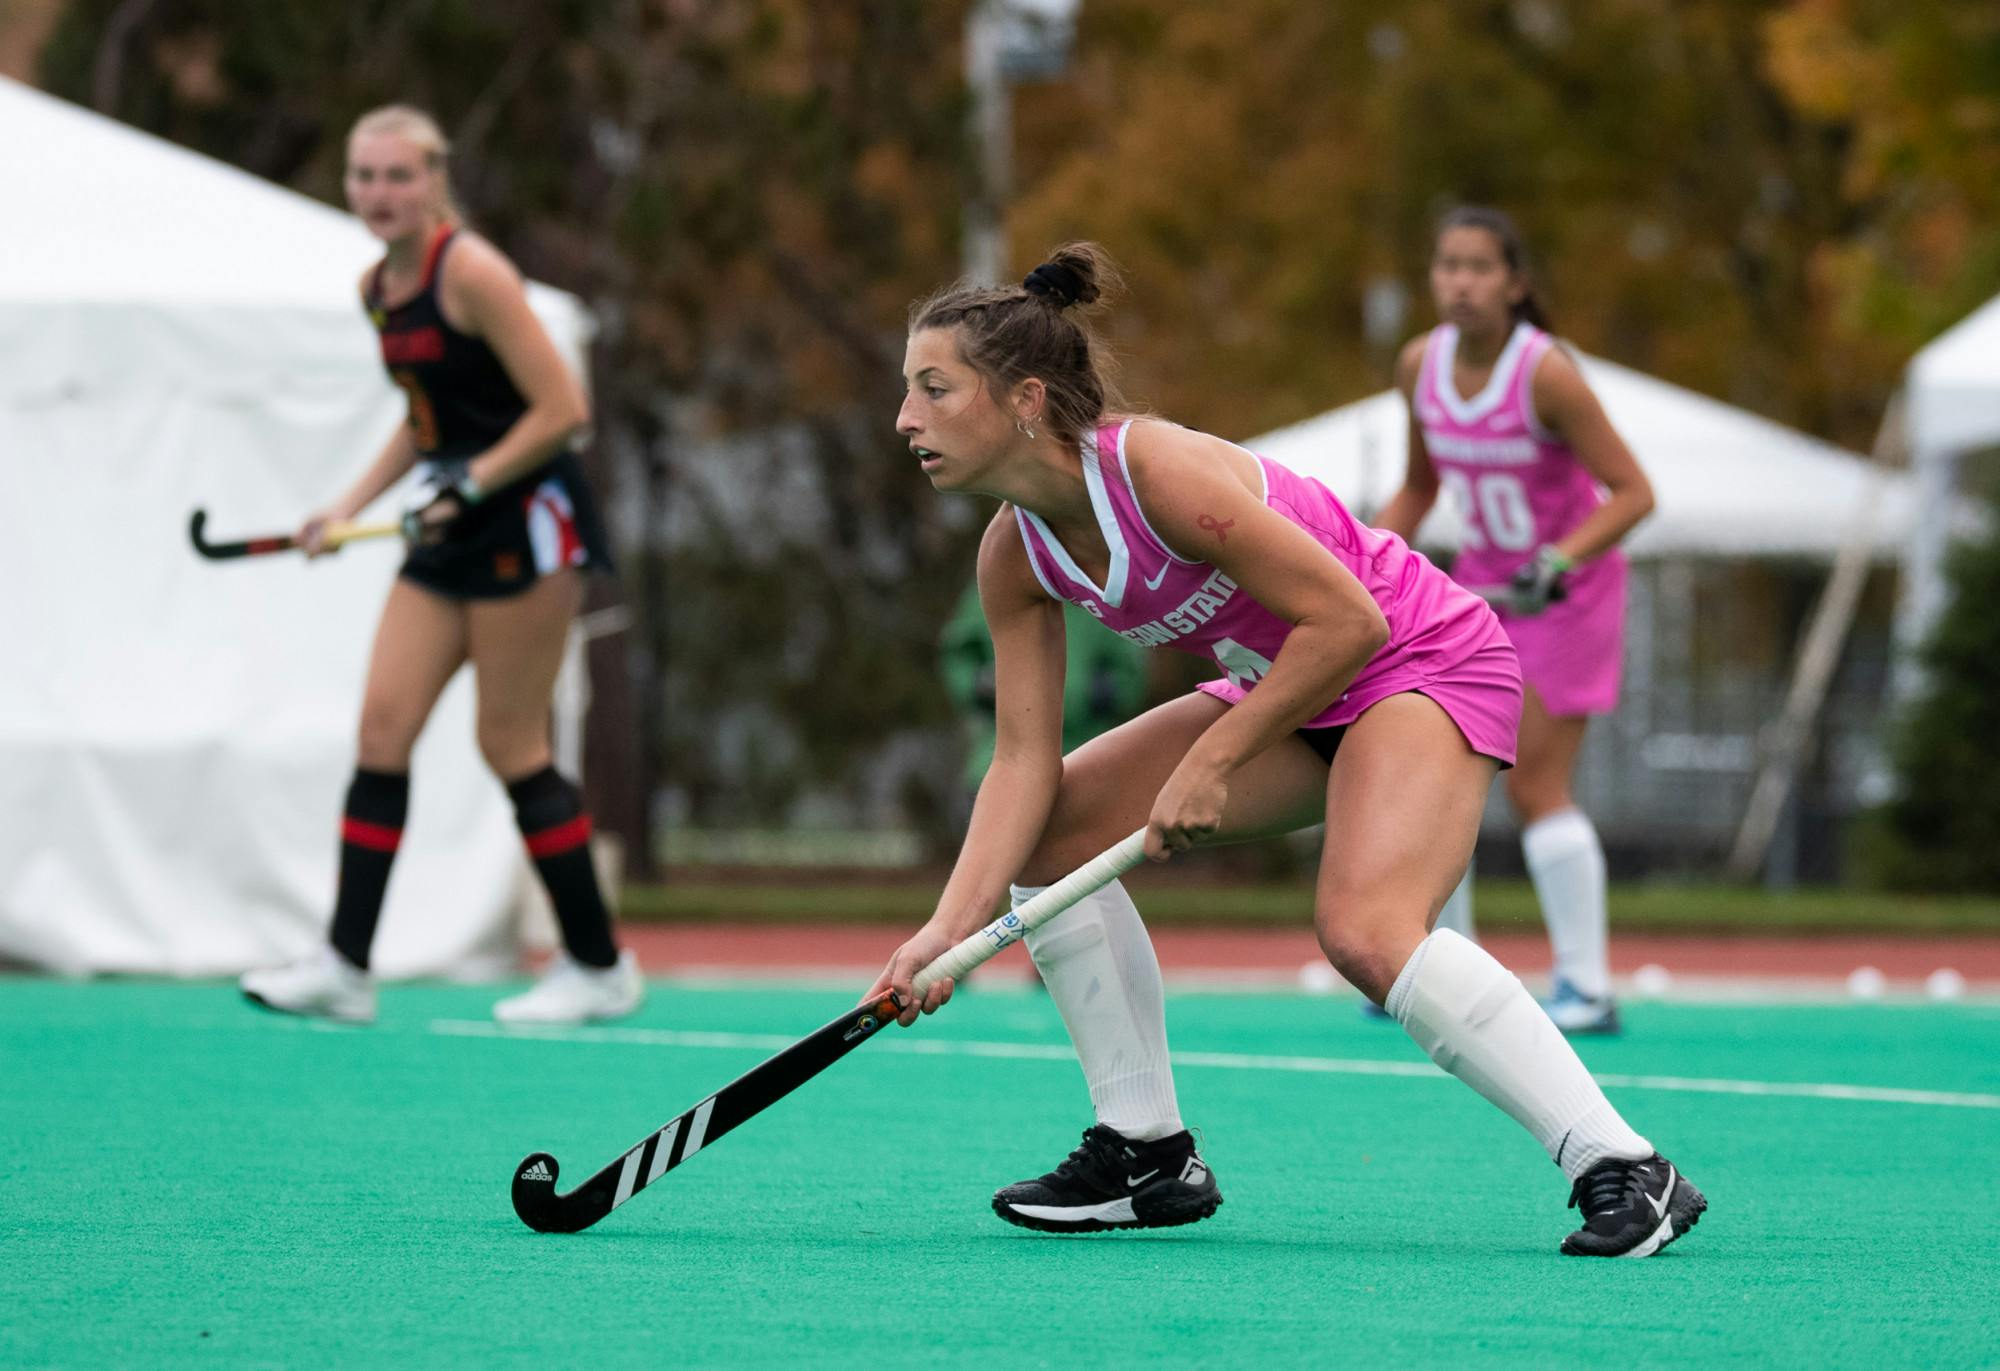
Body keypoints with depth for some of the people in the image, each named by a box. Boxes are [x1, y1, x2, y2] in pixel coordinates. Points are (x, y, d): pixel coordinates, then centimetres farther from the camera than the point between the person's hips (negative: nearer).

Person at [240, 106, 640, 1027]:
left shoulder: (471, 273, -15)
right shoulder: (377, 287, 10)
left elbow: (563, 410, -16)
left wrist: (470, 485, -18)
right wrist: (350, 505, 13)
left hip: (525, 519, -8)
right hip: (451, 533, 8)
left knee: (509, 744, -4)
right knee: (383, 721, -1)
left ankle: (599, 968, 9)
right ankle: (345, 966, -3)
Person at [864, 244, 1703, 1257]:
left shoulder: (1159, 471, -29)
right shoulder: (1015, 556, -4)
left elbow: (1349, 621, -27)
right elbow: (1023, 759, -3)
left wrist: (1212, 762, -24)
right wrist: (950, 927, -16)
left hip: (1425, 662, -9)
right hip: (1287, 694, 9)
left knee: (1364, 931, -32)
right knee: (1048, 830, 3)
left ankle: (1623, 1168, -28)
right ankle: (1146, 1149, 12)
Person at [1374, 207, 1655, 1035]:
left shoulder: (1546, 375, -23)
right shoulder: (1422, 365, -5)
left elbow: (1632, 493, -21)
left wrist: (1558, 562, -33)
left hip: (1564, 590, -7)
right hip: (1480, 583, 7)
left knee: (1535, 785, -12)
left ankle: (1587, 989, -5)